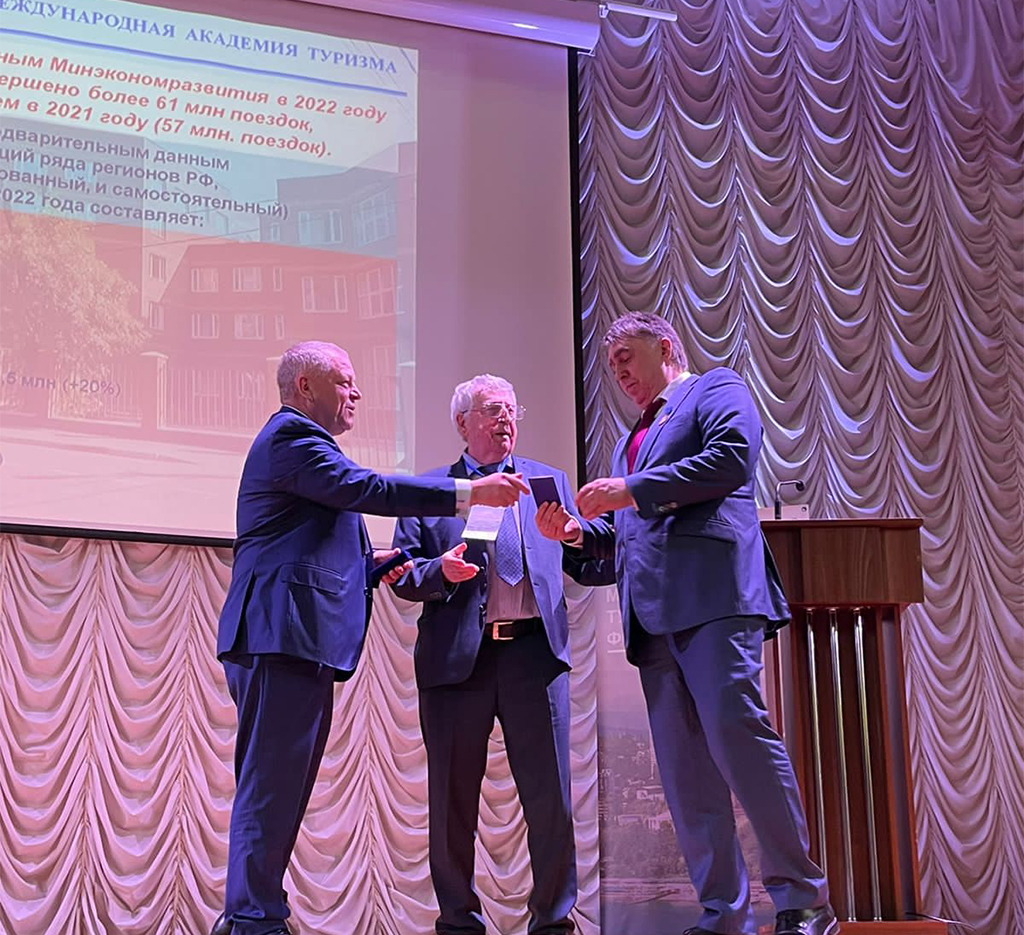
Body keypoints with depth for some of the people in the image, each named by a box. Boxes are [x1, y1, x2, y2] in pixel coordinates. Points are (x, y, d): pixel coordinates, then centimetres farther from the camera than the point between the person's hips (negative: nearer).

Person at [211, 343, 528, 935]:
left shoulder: (297, 440, 28)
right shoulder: (291, 436, -6)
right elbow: (366, 488, -19)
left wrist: (371, 563, 14)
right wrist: (471, 492, -19)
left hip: (294, 641, 11)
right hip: (284, 636, -11)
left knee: (277, 786, 11)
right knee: (272, 785, -10)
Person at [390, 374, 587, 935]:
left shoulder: (549, 481, 18)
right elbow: (403, 576, 6)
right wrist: (441, 571, -14)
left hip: (535, 651, 1)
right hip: (456, 656, -1)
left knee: (550, 797, -2)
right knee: (453, 798, 4)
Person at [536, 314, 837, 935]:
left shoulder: (716, 390, 13)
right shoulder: (632, 440, 33)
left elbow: (733, 457, -9)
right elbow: (617, 545, 30)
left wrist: (631, 490, -7)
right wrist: (577, 533, 9)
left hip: (712, 592, -8)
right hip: (653, 616, 8)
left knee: (735, 732, -18)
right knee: (683, 767, 1)